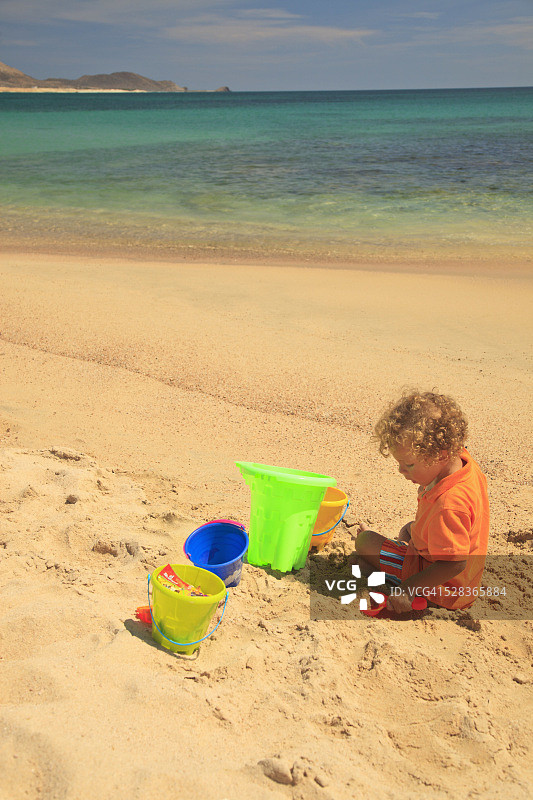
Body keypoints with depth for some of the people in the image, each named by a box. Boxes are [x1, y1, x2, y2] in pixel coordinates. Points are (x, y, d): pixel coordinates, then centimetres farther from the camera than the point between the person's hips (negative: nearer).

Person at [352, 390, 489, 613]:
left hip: (441, 590, -9)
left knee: (364, 542, -4)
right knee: (409, 529, 34)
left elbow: (455, 564, -36)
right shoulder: (461, 460, -10)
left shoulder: (448, 505, -40)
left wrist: (409, 588, -33)